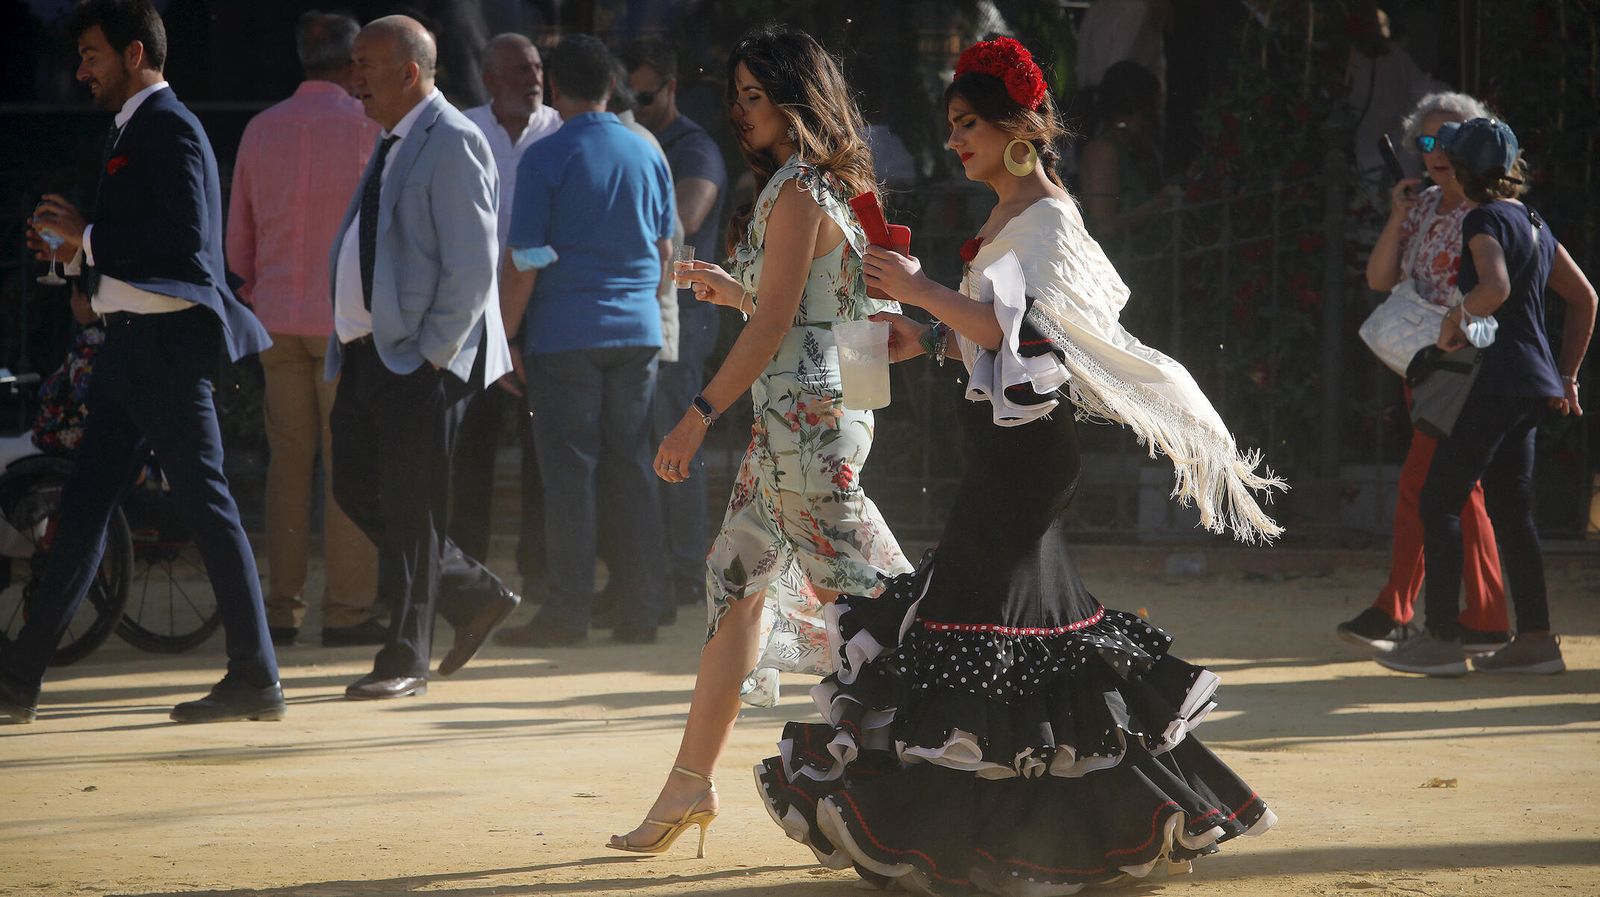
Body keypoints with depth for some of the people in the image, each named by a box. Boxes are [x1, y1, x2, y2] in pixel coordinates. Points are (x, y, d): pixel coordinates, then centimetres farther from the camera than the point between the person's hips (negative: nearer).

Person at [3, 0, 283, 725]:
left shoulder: (168, 128, -13)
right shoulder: (134, 128, 18)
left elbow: (185, 239, -22)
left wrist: (90, 237, -15)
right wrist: (76, 244, 8)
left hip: (167, 342, -10)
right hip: (131, 342, 10)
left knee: (205, 504, -5)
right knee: (83, 507, 10)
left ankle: (256, 680, -1)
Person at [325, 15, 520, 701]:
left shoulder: (452, 144, -13)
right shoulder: (392, 144, 16)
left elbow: (472, 264, -18)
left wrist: (431, 354, -18)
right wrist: (348, 340, 15)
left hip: (420, 360, -10)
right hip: (368, 353, 10)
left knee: (411, 509, -3)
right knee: (355, 490, 10)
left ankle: (405, 661, 4)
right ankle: (475, 596, 22)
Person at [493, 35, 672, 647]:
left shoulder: (545, 158, -7)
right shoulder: (647, 155, 8)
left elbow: (523, 261, -8)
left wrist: (509, 335, 1)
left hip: (565, 335, -5)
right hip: (637, 332, 5)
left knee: (569, 473, -3)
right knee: (631, 469, 8)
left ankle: (568, 612, -3)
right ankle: (641, 612, 7)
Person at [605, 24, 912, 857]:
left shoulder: (797, 192, -14)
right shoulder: (824, 186, 15)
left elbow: (774, 325, -18)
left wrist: (699, 414, -15)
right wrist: (734, 289, 22)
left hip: (807, 417, -11)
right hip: (796, 417, 11)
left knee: (862, 591, -7)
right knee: (736, 582, 11)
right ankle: (690, 784, 14)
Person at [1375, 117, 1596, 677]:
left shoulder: (1485, 221, -11)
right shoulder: (1534, 225, 15)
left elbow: (1495, 289, -30)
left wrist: (1453, 321, -14)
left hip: (1494, 379, -9)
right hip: (1532, 385, 9)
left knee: (1440, 500, -6)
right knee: (1510, 508, 12)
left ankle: (1441, 640, -8)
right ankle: (1536, 638, 10)